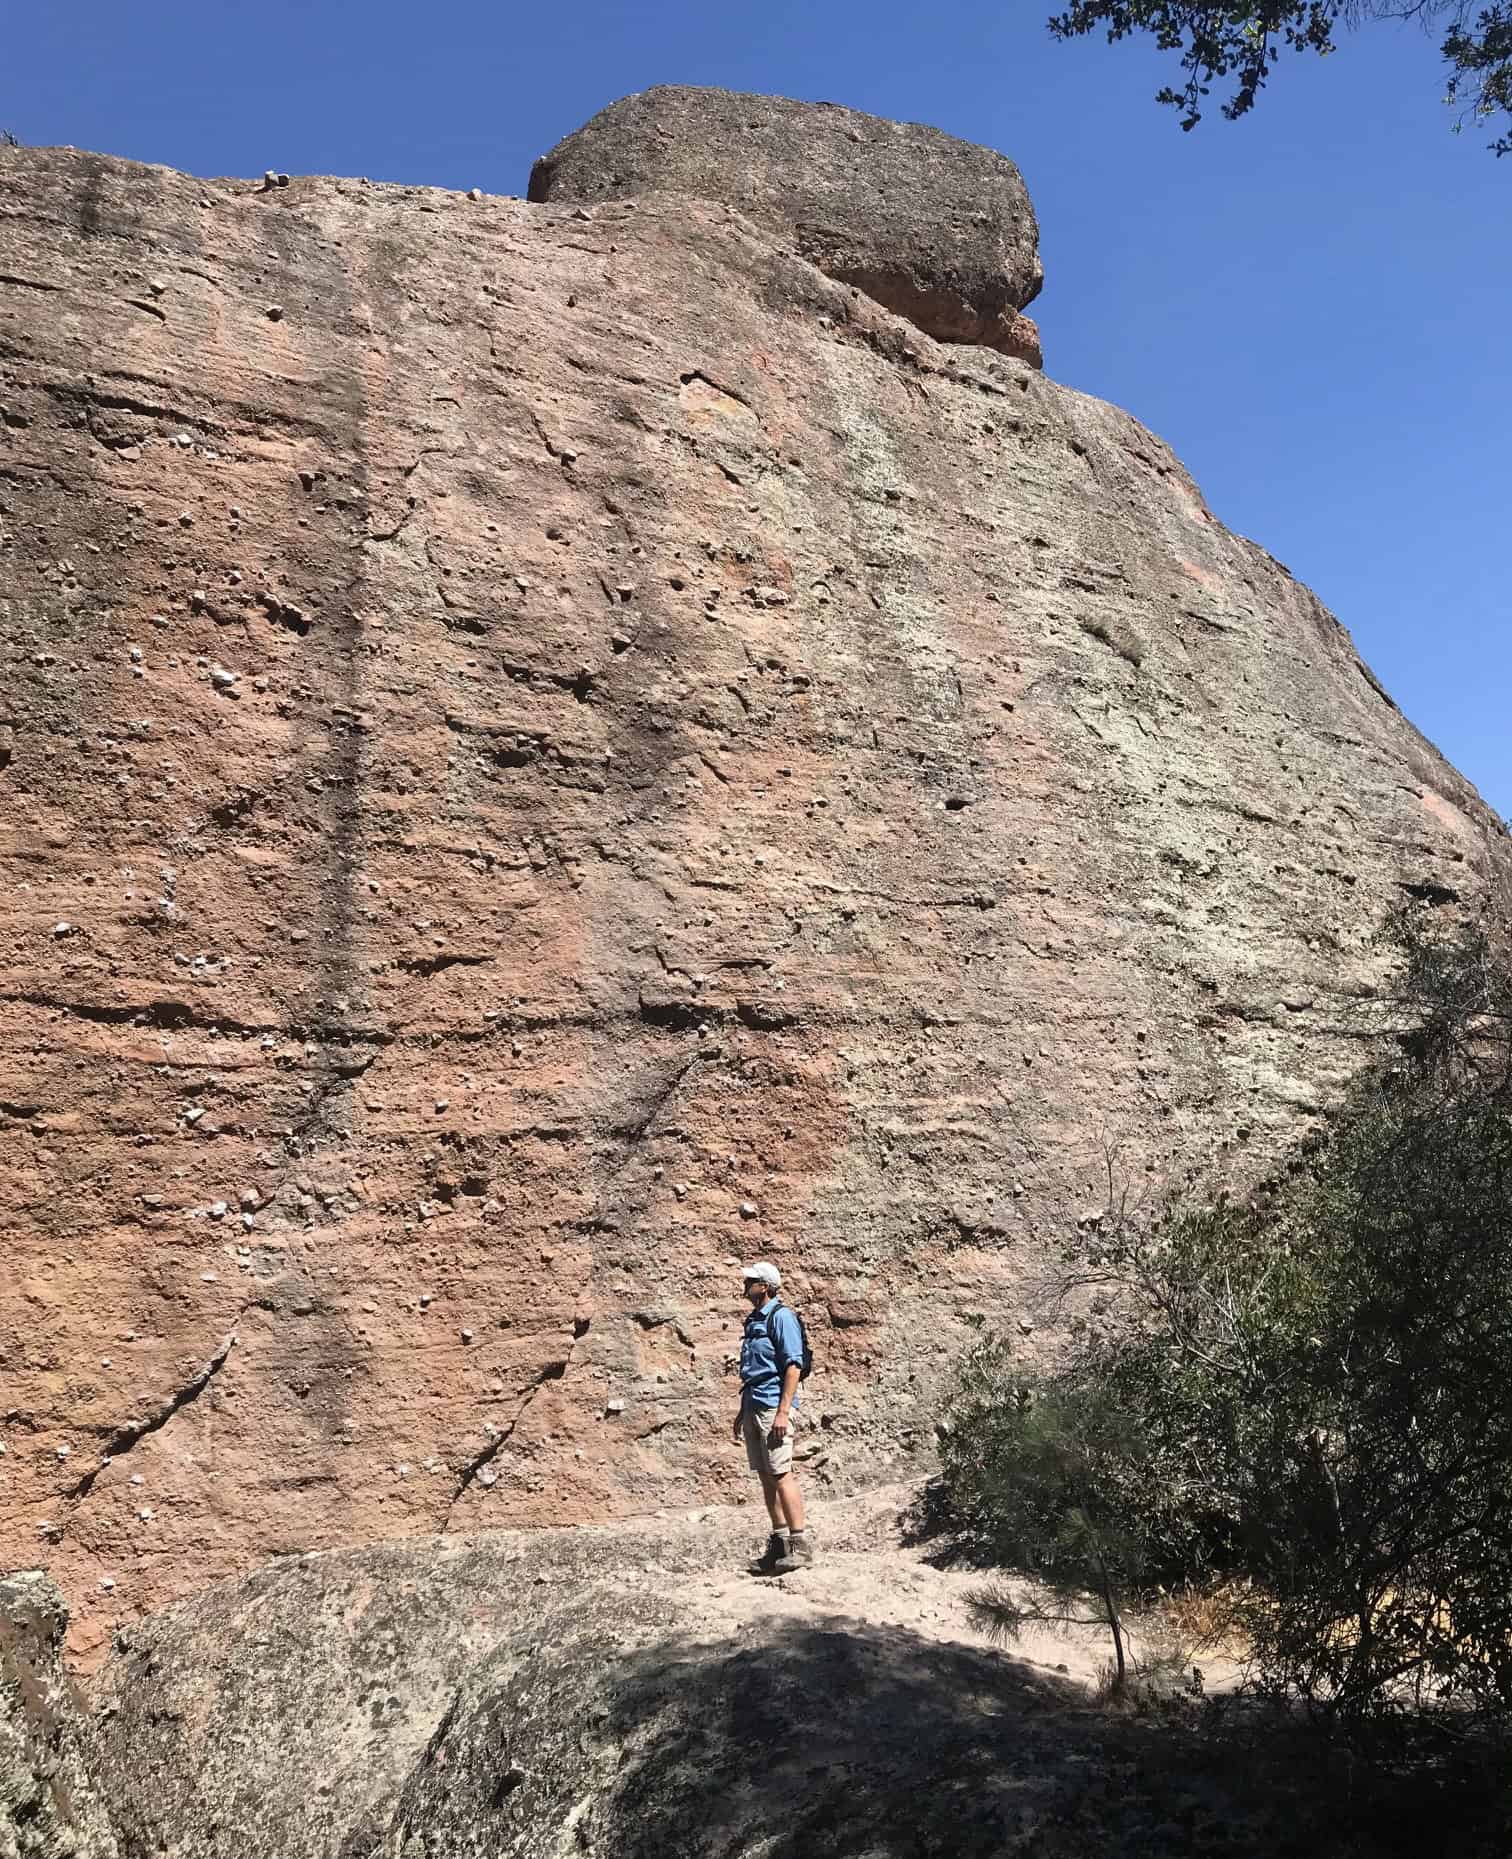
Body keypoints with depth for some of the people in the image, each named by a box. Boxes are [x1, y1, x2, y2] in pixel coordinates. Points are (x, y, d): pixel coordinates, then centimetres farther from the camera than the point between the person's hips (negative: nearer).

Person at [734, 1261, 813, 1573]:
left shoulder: (781, 1316, -9)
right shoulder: (754, 1320, 17)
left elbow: (793, 1366, -15)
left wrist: (783, 1411, -20)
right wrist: (742, 1412, 22)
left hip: (774, 1408, -9)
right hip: (753, 1408, 9)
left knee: (781, 1474, -10)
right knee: (766, 1477, 10)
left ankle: (800, 1544, -5)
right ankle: (779, 1543, 17)